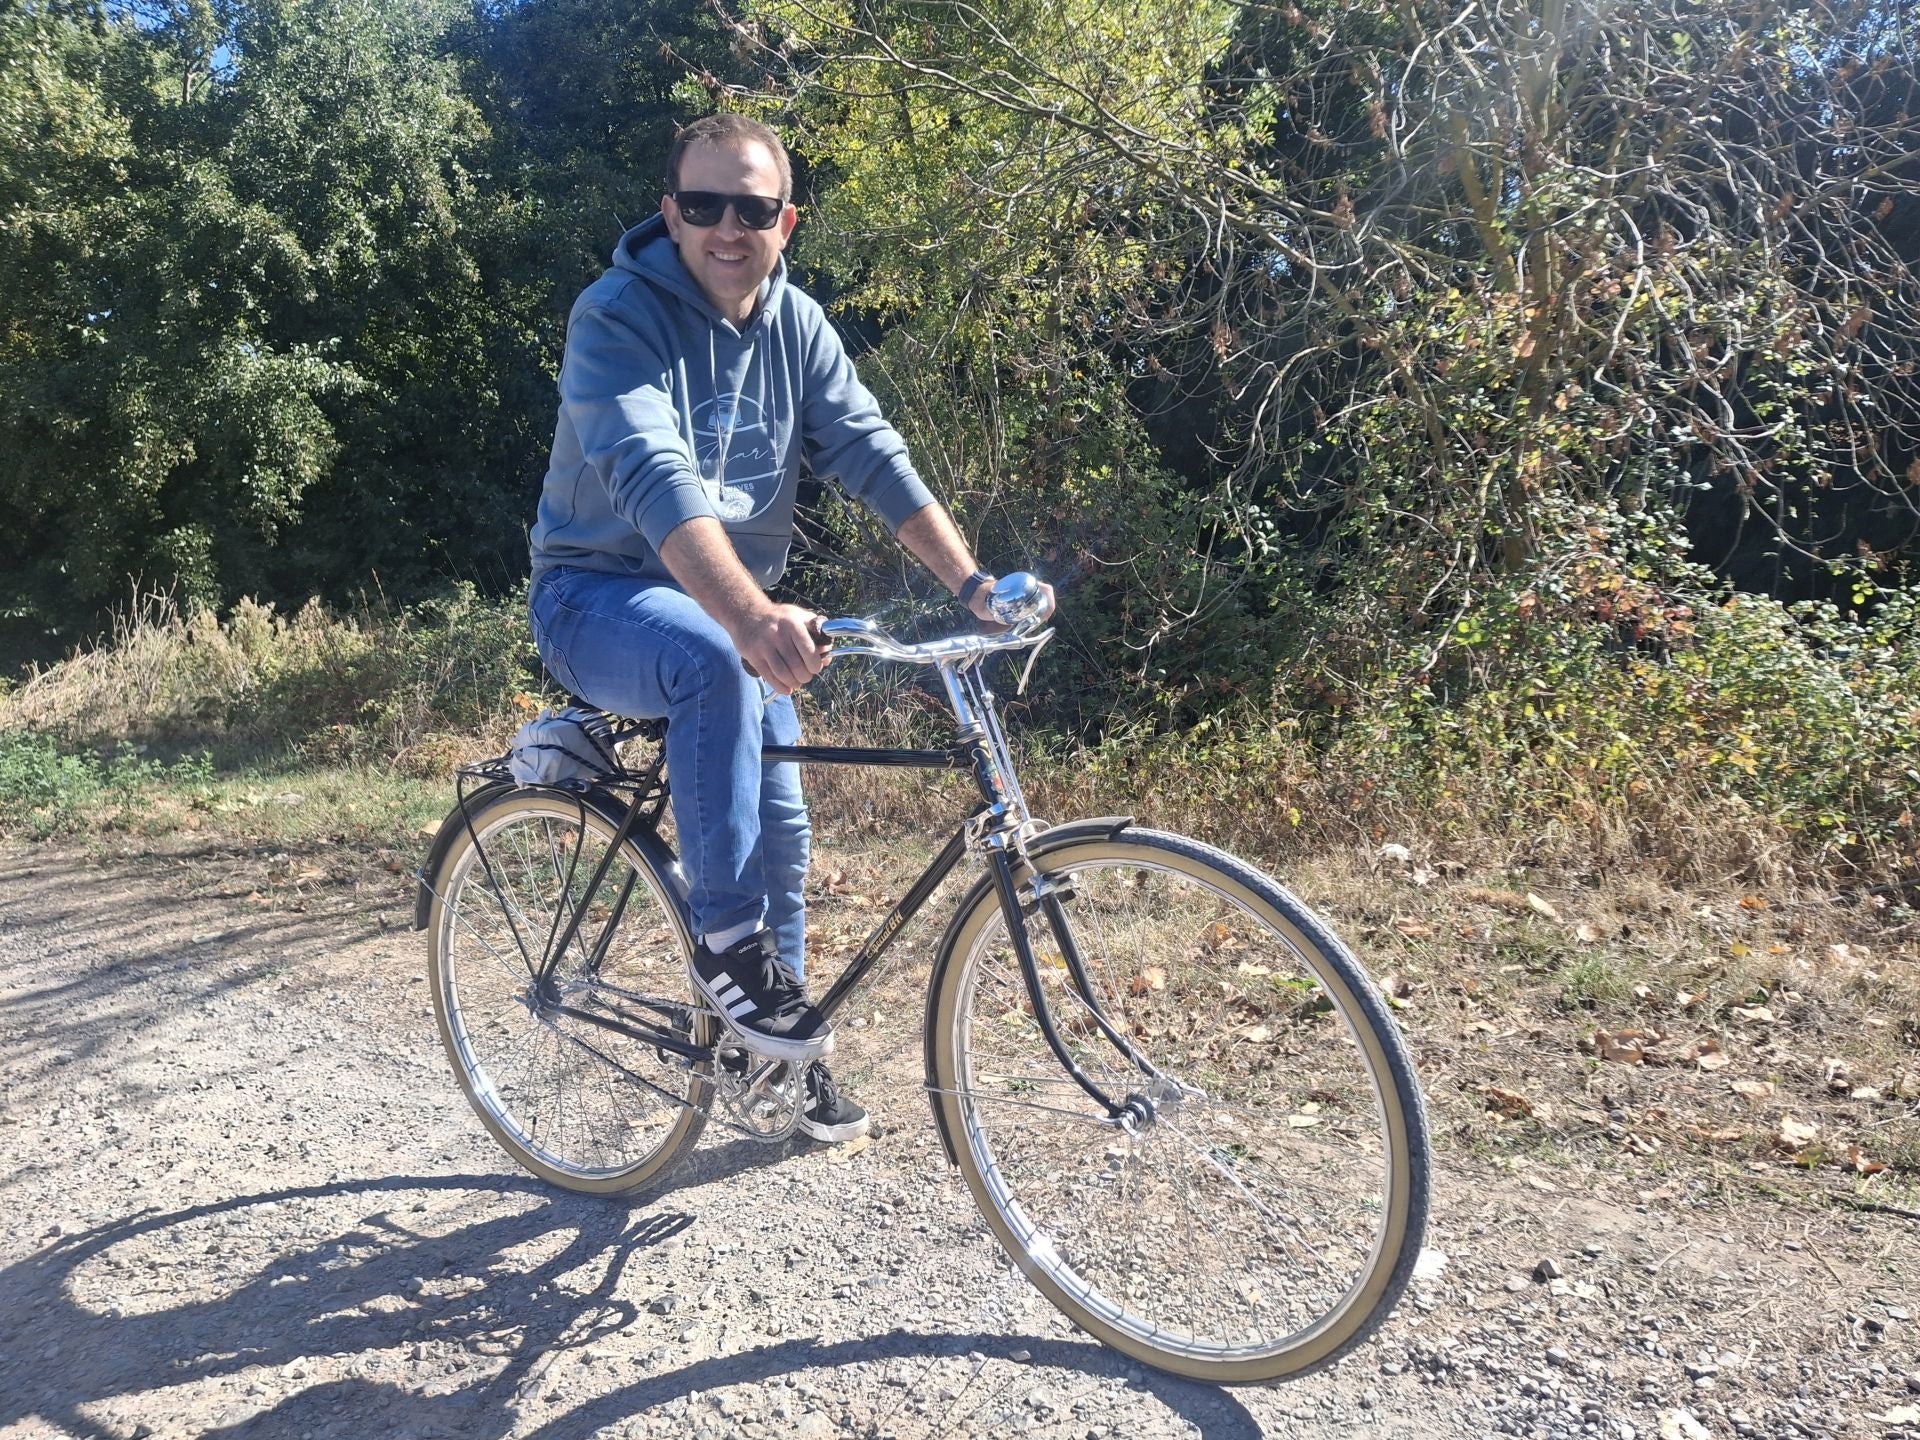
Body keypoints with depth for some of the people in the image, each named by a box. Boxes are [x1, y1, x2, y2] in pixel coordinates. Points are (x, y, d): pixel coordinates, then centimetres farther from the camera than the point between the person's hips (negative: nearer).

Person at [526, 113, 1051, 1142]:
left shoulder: (795, 324, 0)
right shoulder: (616, 318, -19)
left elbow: (873, 456, -8)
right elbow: (656, 476, -35)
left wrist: (973, 581, -22)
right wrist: (754, 619, -51)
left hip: (733, 610, 6)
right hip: (599, 598, -5)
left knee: (781, 827, 4)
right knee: (716, 663, -38)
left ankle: (786, 1054, 24)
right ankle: (725, 943, -25)